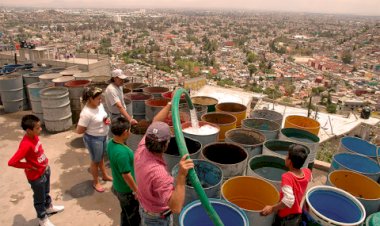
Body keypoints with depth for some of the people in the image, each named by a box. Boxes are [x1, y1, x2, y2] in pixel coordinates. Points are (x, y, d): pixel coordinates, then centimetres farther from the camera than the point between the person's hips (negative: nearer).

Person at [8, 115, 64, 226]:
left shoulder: (34, 136, -9)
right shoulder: (26, 145, -34)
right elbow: (11, 162, -33)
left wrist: (45, 161, 3)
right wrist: (30, 166, -21)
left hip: (45, 170, 7)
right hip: (36, 176, -7)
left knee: (46, 192, 31)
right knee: (39, 198, 16)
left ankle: (49, 207, 55)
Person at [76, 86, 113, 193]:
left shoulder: (100, 105, -6)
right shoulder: (86, 113, -30)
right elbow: (79, 131, -25)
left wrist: (107, 120, -8)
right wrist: (91, 128, -16)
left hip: (104, 136, 7)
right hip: (93, 139, -7)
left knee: (101, 157, 27)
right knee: (95, 160, 13)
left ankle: (105, 175, 49)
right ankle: (96, 182, 35)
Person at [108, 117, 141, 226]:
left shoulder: (111, 143, -9)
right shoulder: (122, 153, -37)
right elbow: (126, 175, -27)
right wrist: (136, 190, -14)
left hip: (118, 186, 8)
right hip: (127, 191, -8)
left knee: (125, 212, 29)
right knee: (134, 217, 17)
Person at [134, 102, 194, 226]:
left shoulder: (142, 150, -21)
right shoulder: (158, 172, -43)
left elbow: (155, 123, -7)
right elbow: (176, 208, -47)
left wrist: (171, 103, -4)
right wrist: (182, 175, -58)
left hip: (145, 208, 7)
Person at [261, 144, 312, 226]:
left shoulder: (287, 177, -33)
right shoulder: (307, 172, -12)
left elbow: (288, 200, -39)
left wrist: (272, 208, -32)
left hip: (285, 218, -6)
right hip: (298, 214, 7)